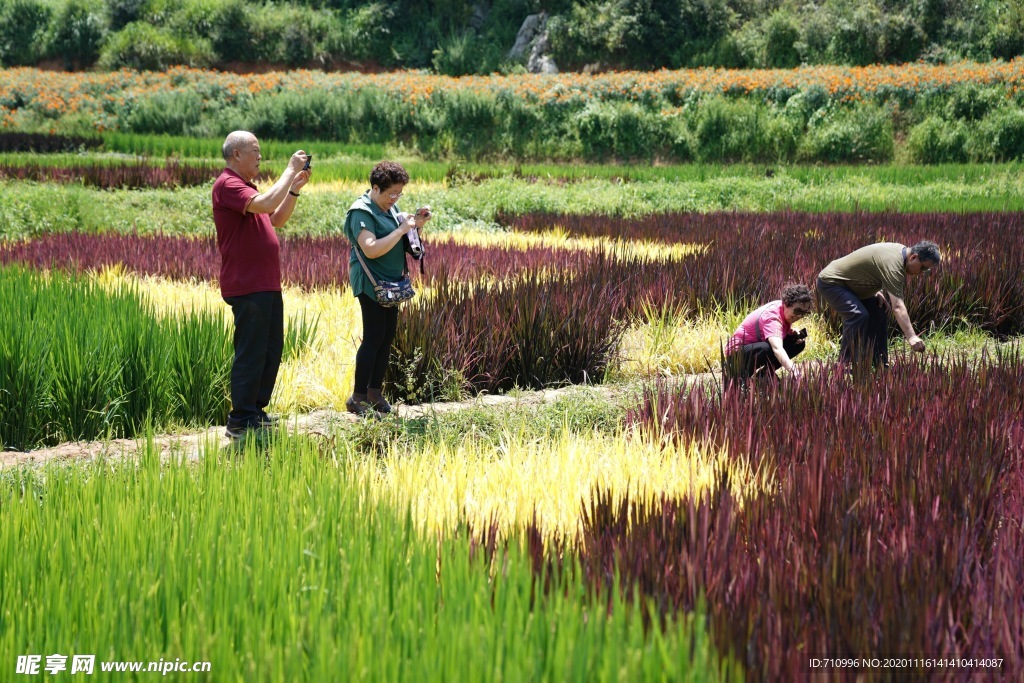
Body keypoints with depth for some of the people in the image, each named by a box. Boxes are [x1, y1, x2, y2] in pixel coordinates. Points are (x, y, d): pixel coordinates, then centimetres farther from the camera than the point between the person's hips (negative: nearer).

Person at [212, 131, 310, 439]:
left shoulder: (244, 186, 20)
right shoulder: (228, 185, -13)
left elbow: (277, 219, 22)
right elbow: (265, 204, -29)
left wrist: (295, 188, 10)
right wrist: (290, 171, -19)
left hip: (267, 285, 10)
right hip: (247, 286, -10)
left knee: (272, 348, 15)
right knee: (251, 353, -6)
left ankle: (256, 410, 24)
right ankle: (240, 422, 0)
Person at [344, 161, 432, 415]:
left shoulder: (390, 207, 11)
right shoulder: (362, 212, -15)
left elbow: (397, 239, 22)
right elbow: (371, 249, -27)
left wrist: (416, 224, 4)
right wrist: (402, 229, -23)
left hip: (390, 283, 9)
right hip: (371, 284, -9)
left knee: (387, 337, 9)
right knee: (374, 337, -10)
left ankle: (375, 393, 16)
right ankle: (358, 398, -5)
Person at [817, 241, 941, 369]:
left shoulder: (900, 250, 1)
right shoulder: (892, 263, -31)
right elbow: (897, 306, -39)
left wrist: (877, 292, 2)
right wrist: (911, 337, -45)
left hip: (849, 283, 11)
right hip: (830, 282, -11)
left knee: (879, 310, 7)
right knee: (858, 315, -28)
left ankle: (878, 363, 11)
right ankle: (847, 363, -20)